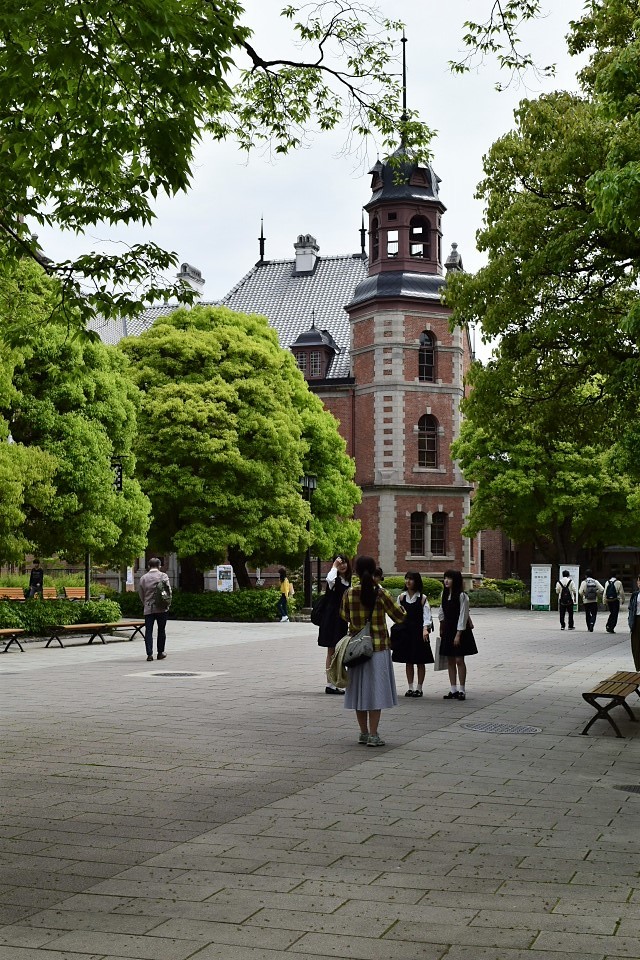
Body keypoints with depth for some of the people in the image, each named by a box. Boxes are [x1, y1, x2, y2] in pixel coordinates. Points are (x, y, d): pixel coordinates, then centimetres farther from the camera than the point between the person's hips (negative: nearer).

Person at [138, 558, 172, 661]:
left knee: (148, 631, 1)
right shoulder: (163, 576, -3)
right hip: (161, 608, -1)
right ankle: (160, 653, 16)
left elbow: (140, 594, 10)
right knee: (161, 630, 10)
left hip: (148, 609, 1)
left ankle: (149, 654, -7)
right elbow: (169, 591, -7)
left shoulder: (143, 578, 5)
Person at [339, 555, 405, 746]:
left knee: (359, 689, 11)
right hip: (378, 646, -3)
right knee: (376, 688, 1)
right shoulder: (381, 594, -11)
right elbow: (399, 616, -2)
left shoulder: (349, 593, -4)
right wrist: (399, 605, 17)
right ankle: (373, 735, -2)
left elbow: (344, 616, 11)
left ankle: (364, 733, 16)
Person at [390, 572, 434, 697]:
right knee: (408, 661, 8)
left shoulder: (422, 598, -5)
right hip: (405, 631, 3)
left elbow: (427, 615, -11)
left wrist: (425, 628, -24)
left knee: (420, 661, 3)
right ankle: (410, 688, 16)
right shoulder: (402, 597, 5)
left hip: (418, 631, -3)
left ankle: (419, 688, 12)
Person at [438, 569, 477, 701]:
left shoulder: (462, 596, -13)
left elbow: (463, 616, -14)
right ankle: (453, 689, 13)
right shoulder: (444, 594, 7)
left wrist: (458, 634, -16)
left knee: (459, 660, -5)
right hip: (447, 630, 7)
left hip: (460, 630, -7)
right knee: (450, 660, 7)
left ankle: (462, 690, 2)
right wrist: (442, 628, 15)